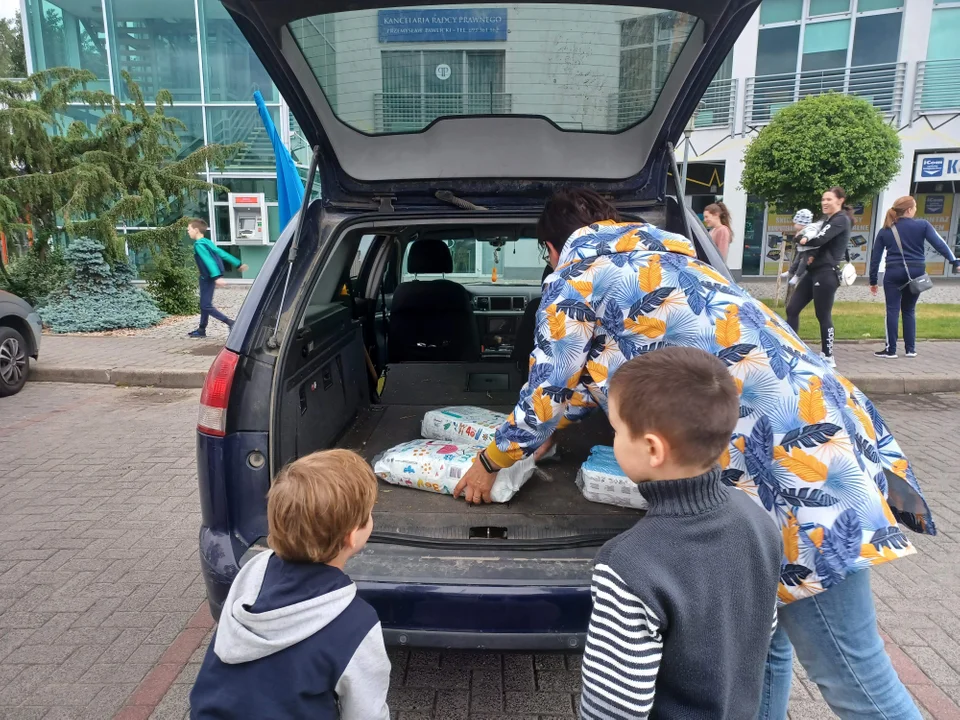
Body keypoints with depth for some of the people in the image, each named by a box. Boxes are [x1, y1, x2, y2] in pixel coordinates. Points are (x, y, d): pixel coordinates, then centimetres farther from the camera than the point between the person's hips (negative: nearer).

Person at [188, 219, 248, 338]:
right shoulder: (207, 242, 10)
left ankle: (231, 323, -13)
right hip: (208, 278, 9)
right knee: (204, 304, 15)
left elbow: (208, 260, -28)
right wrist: (238, 264, 16)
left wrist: (217, 277, -39)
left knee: (206, 306, -8)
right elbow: (222, 253, 13)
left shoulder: (199, 244, -17)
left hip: (208, 278, -9)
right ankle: (201, 330, 23)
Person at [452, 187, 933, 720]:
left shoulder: (576, 277, 0)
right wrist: (549, 428, 46)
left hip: (794, 453, -9)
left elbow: (548, 392, 5)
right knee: (762, 642, 20)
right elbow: (591, 374, 35)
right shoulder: (659, 259, 25)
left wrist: (491, 462, 21)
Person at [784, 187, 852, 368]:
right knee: (792, 309, 6)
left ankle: (827, 357, 6)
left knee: (823, 316, -4)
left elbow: (819, 240, -22)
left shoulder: (841, 220, -9)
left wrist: (804, 241, -1)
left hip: (827, 273, -10)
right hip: (814, 271, 10)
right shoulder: (829, 220, 21)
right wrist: (812, 255, -3)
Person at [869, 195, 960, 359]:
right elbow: (939, 243, -8)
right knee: (909, 310, 12)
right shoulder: (922, 225, 3)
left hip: (893, 273, -1)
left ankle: (890, 350, -2)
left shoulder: (885, 231, 8)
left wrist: (873, 281, 11)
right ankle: (911, 349, 14)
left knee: (892, 311, 0)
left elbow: (875, 257, 7)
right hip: (915, 273, 1)